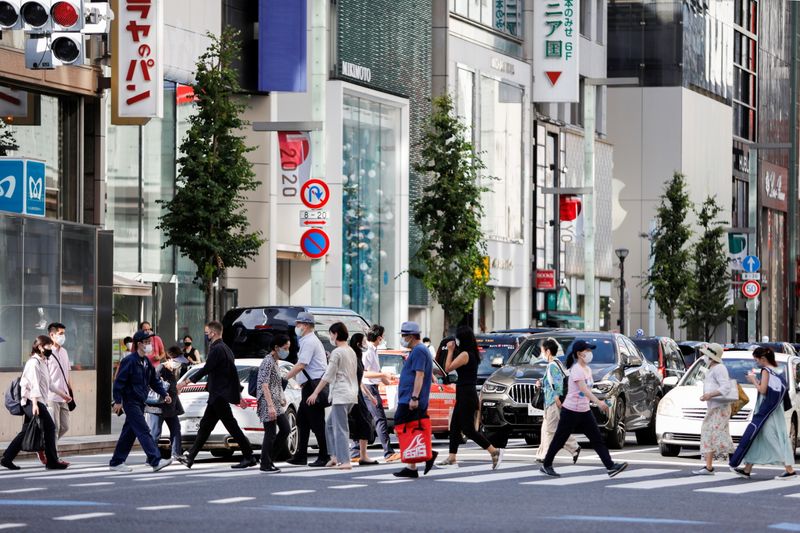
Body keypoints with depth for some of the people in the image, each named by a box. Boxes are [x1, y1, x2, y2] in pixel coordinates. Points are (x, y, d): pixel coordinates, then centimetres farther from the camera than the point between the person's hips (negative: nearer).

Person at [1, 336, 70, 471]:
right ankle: (52, 461, -5)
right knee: (50, 427, -9)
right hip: (32, 401, -10)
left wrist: (61, 394, 33)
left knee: (26, 432, 10)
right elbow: (34, 384, -21)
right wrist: (35, 403, -29)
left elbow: (48, 384, 29)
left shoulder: (44, 363, 19)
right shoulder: (34, 362, -11)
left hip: (39, 401, 10)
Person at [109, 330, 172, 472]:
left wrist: (164, 394, 7)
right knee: (143, 431, -14)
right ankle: (155, 461, -20)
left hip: (140, 402, 9)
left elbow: (154, 380, 19)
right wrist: (118, 401, -18)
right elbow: (119, 381, -16)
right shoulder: (129, 361, -15)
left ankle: (116, 462, 19)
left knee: (129, 432, 12)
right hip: (130, 401, -9)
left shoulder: (146, 362, 12)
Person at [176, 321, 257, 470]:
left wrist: (187, 381, -18)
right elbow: (233, 373, 22)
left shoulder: (216, 349, -15)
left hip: (219, 395, -10)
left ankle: (249, 457, -6)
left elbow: (206, 369, -22)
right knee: (205, 425, 11)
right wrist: (238, 394, 25)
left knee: (231, 426, -8)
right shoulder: (225, 349, 17)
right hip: (218, 396, 10)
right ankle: (190, 457, 13)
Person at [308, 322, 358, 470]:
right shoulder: (351, 351, 15)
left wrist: (315, 393, -8)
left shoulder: (337, 352, -12)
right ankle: (336, 456, 16)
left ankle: (345, 461, -11)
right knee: (330, 424, 18)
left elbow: (328, 376, -13)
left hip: (341, 395, -9)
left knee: (340, 429, -7)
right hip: (351, 393, 9)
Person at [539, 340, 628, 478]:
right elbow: (583, 389, -30)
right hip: (571, 411, -8)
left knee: (597, 439, -1)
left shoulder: (587, 369, 9)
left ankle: (611, 466, -7)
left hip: (584, 411, 8)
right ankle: (546, 466, 18)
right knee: (560, 440, 4)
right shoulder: (576, 369, -18)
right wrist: (598, 402, -40)